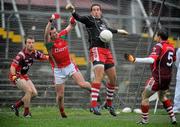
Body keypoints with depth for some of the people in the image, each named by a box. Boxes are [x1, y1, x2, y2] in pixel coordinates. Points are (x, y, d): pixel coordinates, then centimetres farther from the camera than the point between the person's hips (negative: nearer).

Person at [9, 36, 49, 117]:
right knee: (29, 91, -21)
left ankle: (16, 106, 15)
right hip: (17, 76, -8)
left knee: (34, 93, 4)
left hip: (24, 76, 9)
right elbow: (12, 66, -30)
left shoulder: (34, 53, -2)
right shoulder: (21, 55, -25)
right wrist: (14, 76, -44)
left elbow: (45, 57, 10)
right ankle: (26, 112, -8)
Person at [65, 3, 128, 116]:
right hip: (96, 49, -7)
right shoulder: (89, 20, 3)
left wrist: (118, 31, 59)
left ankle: (109, 103, 28)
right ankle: (94, 105, -28)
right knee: (99, 76, -23)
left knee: (113, 78, 11)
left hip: (107, 51, 7)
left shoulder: (102, 21, 22)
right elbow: (79, 18, -17)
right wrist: (73, 11, -38)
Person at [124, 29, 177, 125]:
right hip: (168, 77, 8)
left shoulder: (158, 46, -16)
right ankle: (173, 118, 24)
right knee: (162, 96, 28)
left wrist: (135, 60, -36)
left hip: (158, 77, -8)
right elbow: (173, 59, 25)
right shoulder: (171, 47, 7)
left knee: (145, 96, 5)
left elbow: (152, 60, -31)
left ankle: (144, 120, 6)